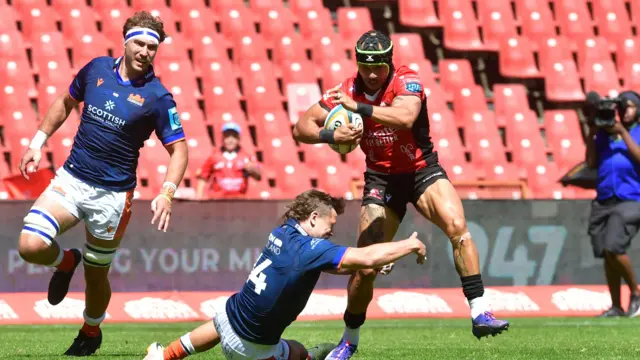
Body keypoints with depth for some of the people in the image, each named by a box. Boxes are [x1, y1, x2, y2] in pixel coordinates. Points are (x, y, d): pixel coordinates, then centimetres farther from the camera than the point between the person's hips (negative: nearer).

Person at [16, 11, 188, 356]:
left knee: (96, 275, 9)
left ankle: (91, 332, 39)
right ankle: (66, 261, 17)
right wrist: (38, 142, 13)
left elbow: (178, 149, -8)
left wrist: (167, 192, -24)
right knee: (30, 246, -18)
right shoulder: (97, 68, 1)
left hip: (112, 194, -3)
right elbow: (66, 102, 19)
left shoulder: (157, 97, -10)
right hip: (71, 179, 3)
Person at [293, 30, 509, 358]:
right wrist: (330, 135, -27)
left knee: (457, 226, -27)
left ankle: (479, 314, -23)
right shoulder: (347, 91, -8)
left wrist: (358, 107, -41)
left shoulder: (406, 81, -17)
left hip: (421, 170, -2)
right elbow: (302, 128, -6)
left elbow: (405, 118, -38)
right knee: (365, 266, -2)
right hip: (381, 179, 2)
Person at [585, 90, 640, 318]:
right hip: (603, 201, 5)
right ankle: (616, 307, 12)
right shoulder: (606, 131, 15)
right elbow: (592, 162, 11)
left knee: (614, 248, -20)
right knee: (607, 254, 4)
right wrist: (592, 132, 2)